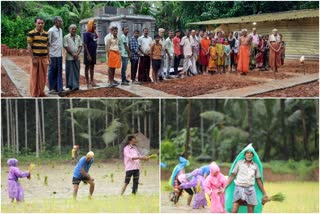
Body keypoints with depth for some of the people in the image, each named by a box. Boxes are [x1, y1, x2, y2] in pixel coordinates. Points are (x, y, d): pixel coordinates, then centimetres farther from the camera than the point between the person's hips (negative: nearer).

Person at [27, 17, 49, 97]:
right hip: (35, 58, -5)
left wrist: (48, 58, 10)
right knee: (35, 76, -1)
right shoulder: (31, 33, -6)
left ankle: (41, 92, 19)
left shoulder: (46, 34, 10)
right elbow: (29, 46, -7)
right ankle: (34, 94, 6)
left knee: (43, 76, 8)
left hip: (44, 58, 5)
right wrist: (33, 58, -13)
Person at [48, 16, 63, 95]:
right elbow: (48, 44, -11)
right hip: (53, 55, -7)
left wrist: (61, 53, 13)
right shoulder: (51, 31, -12)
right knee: (52, 72, 2)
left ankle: (59, 89, 11)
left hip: (59, 55, 7)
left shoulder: (60, 30, 11)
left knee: (59, 72, 8)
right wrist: (48, 57, -13)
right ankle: (52, 89, 10)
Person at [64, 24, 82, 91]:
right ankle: (70, 85, 4)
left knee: (76, 72, 3)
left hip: (77, 57, 4)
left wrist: (77, 54, -7)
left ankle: (75, 86, 6)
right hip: (69, 57, -4)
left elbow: (80, 46, 8)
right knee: (70, 72, -2)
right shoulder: (66, 37, -2)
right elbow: (66, 47, -7)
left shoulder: (78, 37, 12)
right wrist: (73, 54, -11)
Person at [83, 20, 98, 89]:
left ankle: (92, 81, 23)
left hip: (94, 53, 8)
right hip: (88, 53, -8)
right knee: (87, 67, 0)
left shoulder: (93, 33, 8)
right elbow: (85, 44, -18)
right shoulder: (86, 34, -14)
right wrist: (88, 54, -22)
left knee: (92, 67, 14)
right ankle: (88, 83, 3)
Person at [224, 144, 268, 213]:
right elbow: (232, 176, 3)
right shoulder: (239, 163, 3)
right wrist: (224, 188, -3)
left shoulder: (255, 165, 8)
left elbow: (258, 180, 14)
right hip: (239, 188, -2)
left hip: (250, 190, 2)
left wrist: (264, 193, 14)